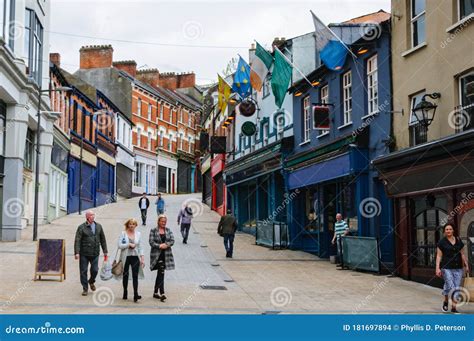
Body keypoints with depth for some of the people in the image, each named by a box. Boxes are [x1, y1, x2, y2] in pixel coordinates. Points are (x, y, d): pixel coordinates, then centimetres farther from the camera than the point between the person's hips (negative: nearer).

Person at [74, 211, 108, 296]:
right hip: (84, 254, -3)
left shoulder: (98, 226, 8)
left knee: (95, 270, 1)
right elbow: (77, 240, -10)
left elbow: (103, 239, 12)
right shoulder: (81, 227, -5)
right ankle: (85, 288, 18)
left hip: (95, 254, 3)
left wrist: (105, 251, 10)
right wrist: (76, 252, -19)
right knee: (83, 271, 3)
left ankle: (91, 281, 32)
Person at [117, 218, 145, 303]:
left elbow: (140, 247, 7)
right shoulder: (123, 234, -1)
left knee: (135, 276, -9)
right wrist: (129, 244, -15)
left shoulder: (138, 234, 6)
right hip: (126, 257, -1)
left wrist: (142, 258, 0)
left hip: (135, 257, 1)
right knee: (125, 276, 10)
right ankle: (125, 293, 24)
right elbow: (119, 245, -8)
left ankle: (136, 295, -14)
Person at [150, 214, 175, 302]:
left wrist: (166, 244, -15)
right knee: (161, 272, -15)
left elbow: (172, 241, 3)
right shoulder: (153, 231, 0)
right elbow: (151, 242, -8)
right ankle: (162, 294, -18)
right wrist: (160, 246, -19)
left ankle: (155, 292, 22)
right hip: (157, 255, -4)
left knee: (160, 274, 11)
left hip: (166, 254, 4)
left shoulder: (168, 230, 10)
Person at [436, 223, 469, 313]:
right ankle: (446, 302, 16)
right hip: (447, 268, -4)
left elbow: (462, 254, 16)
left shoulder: (459, 241, 10)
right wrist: (437, 268, -10)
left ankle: (453, 307, 7)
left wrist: (466, 265, 11)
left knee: (457, 287, 1)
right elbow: (439, 256, -2)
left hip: (458, 268, 4)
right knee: (450, 286, -11)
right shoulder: (442, 242, -1)